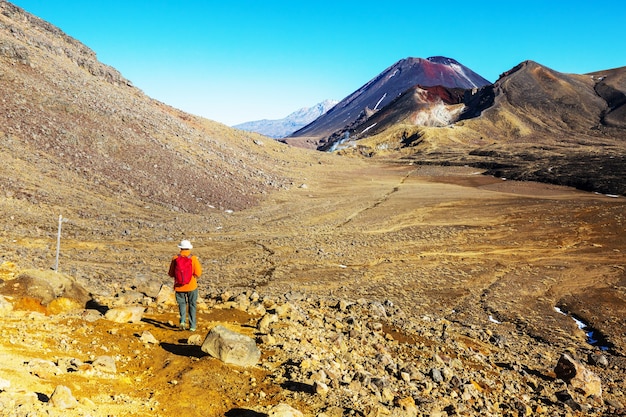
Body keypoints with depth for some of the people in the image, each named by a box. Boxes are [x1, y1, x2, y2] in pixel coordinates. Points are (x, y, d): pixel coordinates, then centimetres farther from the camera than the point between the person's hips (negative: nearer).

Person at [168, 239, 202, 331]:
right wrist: (195, 277, 7)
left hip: (179, 286, 1)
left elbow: (171, 274, 0)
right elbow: (198, 273, -14)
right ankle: (192, 326, 16)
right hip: (191, 285, -1)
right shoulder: (193, 258, -8)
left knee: (182, 303, 16)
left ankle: (183, 320, -6)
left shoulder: (175, 258, -4)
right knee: (192, 305, 13)